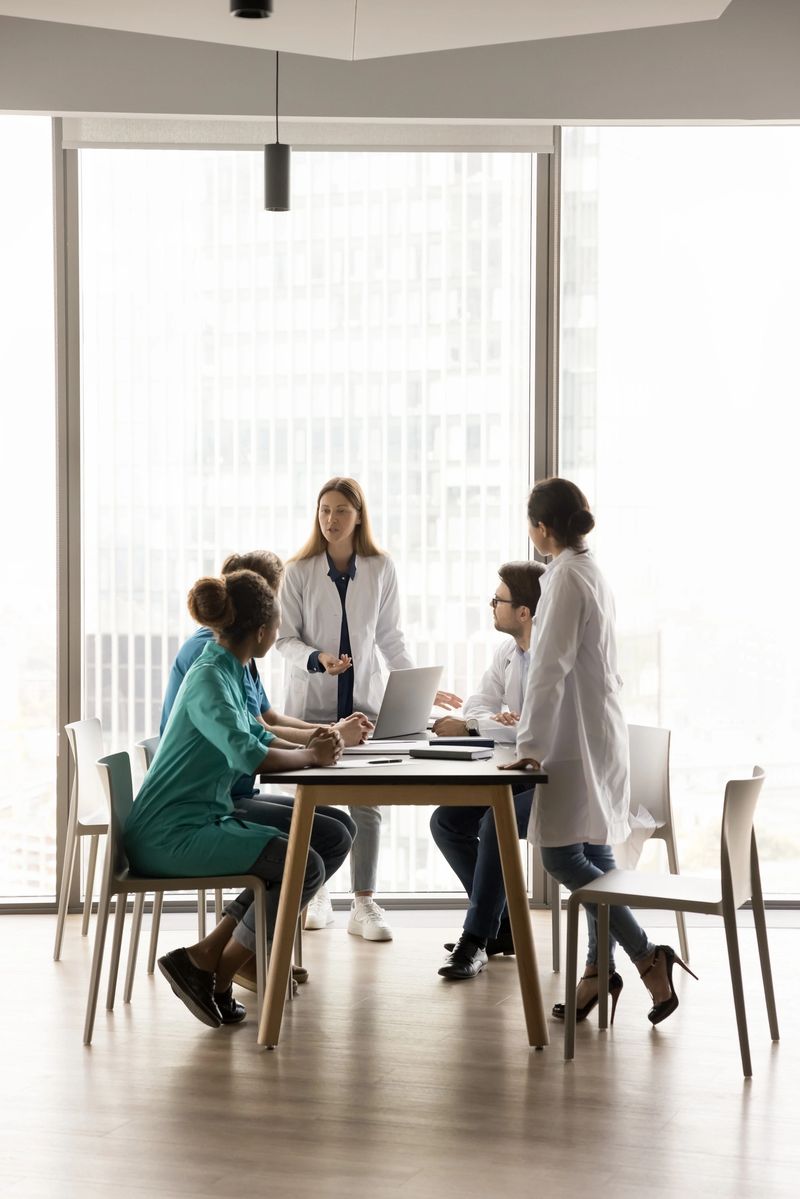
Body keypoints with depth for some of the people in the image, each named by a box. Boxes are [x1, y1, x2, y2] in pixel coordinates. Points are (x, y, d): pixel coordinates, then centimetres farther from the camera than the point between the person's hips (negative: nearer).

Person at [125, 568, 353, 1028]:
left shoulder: (230, 673, 12)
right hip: (172, 834, -10)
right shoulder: (209, 681, -18)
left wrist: (313, 744, 0)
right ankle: (217, 971, -4)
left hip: (210, 817, 10)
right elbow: (248, 755, -31)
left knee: (335, 839, 3)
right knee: (304, 866, -24)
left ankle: (210, 953, 2)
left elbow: (259, 736, 20)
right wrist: (310, 756, -14)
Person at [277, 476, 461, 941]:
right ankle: (316, 896, 18)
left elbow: (391, 637, 9)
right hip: (312, 699, -1)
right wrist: (317, 659, -22)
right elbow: (286, 638, -2)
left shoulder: (381, 569, 4)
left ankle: (364, 904, 2)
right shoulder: (299, 571, -2)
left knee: (367, 802, -3)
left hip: (365, 699, 1)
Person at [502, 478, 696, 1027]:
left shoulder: (566, 576, -14)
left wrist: (530, 745, -21)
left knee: (561, 854, -8)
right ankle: (600, 968, 13)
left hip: (580, 738, -10)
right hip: (601, 733, 10)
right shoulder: (592, 572, 14)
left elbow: (551, 667, -20)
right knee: (593, 854, 10)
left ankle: (648, 956, -11)